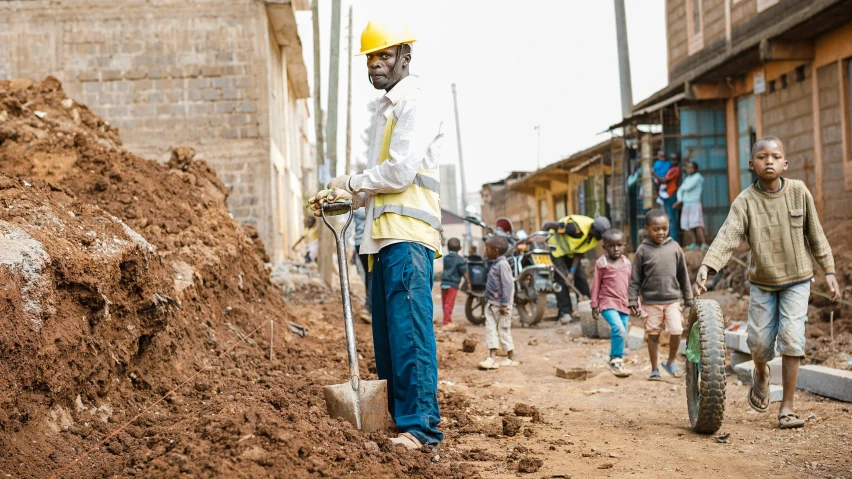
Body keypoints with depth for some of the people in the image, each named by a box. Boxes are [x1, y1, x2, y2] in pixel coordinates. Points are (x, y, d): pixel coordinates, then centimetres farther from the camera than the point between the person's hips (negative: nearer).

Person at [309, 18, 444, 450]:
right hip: (384, 236, 10)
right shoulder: (384, 111, 26)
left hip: (408, 236, -9)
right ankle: (396, 418, 14)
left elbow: (400, 170, -15)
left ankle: (421, 425, -12)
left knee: (409, 330, -13)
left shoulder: (415, 105, -4)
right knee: (387, 333, 8)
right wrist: (344, 197, 14)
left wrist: (351, 182, -1)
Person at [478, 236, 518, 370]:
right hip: (492, 304, 9)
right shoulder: (495, 264, 13)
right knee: (490, 329, 3)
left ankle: (511, 359, 13)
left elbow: (507, 285, -21)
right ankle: (492, 358, 2)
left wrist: (505, 304, -22)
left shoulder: (502, 264, -17)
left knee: (504, 330, 1)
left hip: (500, 305, -9)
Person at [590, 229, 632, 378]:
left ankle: (618, 362, 27)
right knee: (618, 329, -25)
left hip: (624, 304, 6)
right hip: (608, 303, -5)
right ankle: (615, 360, -12)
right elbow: (596, 285, -3)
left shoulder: (627, 263, 8)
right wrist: (594, 305, -4)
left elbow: (631, 284, 16)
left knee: (622, 335, 10)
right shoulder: (601, 263, -5)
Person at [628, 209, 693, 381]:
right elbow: (635, 278, 1)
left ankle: (671, 362, 15)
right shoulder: (643, 250, -3)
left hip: (672, 299, 1)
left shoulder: (674, 247, 2)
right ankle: (654, 369, 18)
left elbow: (683, 274, 10)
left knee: (676, 331, -9)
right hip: (651, 301, -1)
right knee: (653, 334, 5)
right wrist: (633, 300, -3)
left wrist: (688, 297, 12)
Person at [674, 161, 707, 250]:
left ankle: (704, 243, -23)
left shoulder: (698, 177, -7)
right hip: (686, 204, 8)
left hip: (695, 204, -8)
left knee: (697, 224, -17)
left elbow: (688, 188, -17)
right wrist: (679, 200, 0)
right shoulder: (687, 179, 17)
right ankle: (694, 243, 10)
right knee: (690, 225, 6)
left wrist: (684, 186, 5)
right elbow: (680, 191, 16)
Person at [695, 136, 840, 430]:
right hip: (762, 282, 0)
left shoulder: (799, 192, -9)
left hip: (797, 279, 0)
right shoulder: (745, 201, -14)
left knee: (791, 337, -10)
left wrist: (829, 270, 3)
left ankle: (787, 407, 1)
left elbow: (815, 234, 2)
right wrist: (707, 266, -43)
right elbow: (727, 236, -27)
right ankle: (761, 375, 39)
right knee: (760, 342, 2)